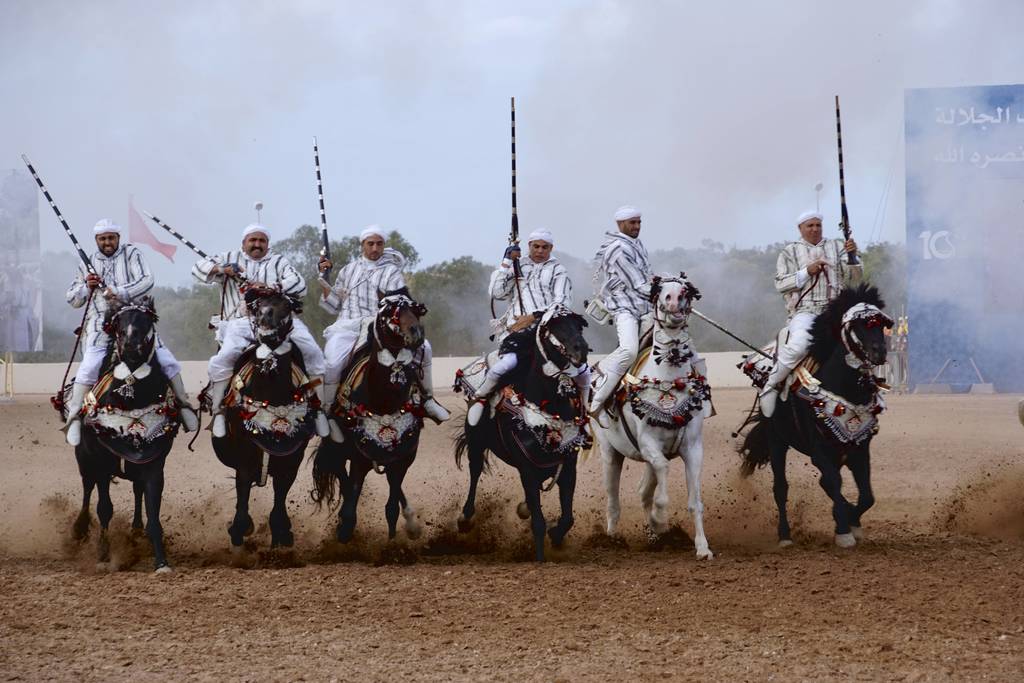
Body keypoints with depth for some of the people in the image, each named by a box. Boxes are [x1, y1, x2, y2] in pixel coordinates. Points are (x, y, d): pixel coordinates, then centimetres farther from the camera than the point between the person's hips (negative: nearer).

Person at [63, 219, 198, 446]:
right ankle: (74, 418, -19)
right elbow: (72, 300, 21)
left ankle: (183, 405, 14)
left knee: (167, 362, -5)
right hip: (101, 323, 0)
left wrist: (119, 293, -23)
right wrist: (86, 286, -1)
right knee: (90, 366, -22)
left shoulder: (131, 254, 7)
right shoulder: (87, 264, 17)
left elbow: (147, 281, -9)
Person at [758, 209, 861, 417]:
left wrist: (852, 257, -9)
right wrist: (807, 271, -8)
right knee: (798, 346, -34)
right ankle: (770, 386, -18)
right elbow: (781, 284, 4)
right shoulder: (789, 252, 14)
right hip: (805, 311, -4)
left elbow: (854, 278, 10)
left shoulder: (837, 247, 19)